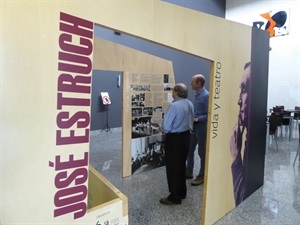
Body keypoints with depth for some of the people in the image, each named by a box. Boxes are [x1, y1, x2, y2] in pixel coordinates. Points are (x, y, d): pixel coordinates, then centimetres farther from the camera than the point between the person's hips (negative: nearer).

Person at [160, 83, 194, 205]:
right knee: (181, 165, 20)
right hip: (186, 136, 8)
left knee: (173, 167, 5)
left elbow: (166, 127, -22)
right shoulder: (190, 104, 2)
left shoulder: (174, 106, -24)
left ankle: (175, 197, 17)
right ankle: (182, 192, 34)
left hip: (174, 139, -8)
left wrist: (165, 130, -2)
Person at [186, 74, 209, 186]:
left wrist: (197, 119, -23)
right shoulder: (197, 95, 9)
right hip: (194, 126, 9)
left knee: (202, 152, 6)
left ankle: (202, 176, 23)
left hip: (201, 127, -8)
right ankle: (189, 172, 31)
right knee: (189, 150, 15)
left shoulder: (206, 96, -18)